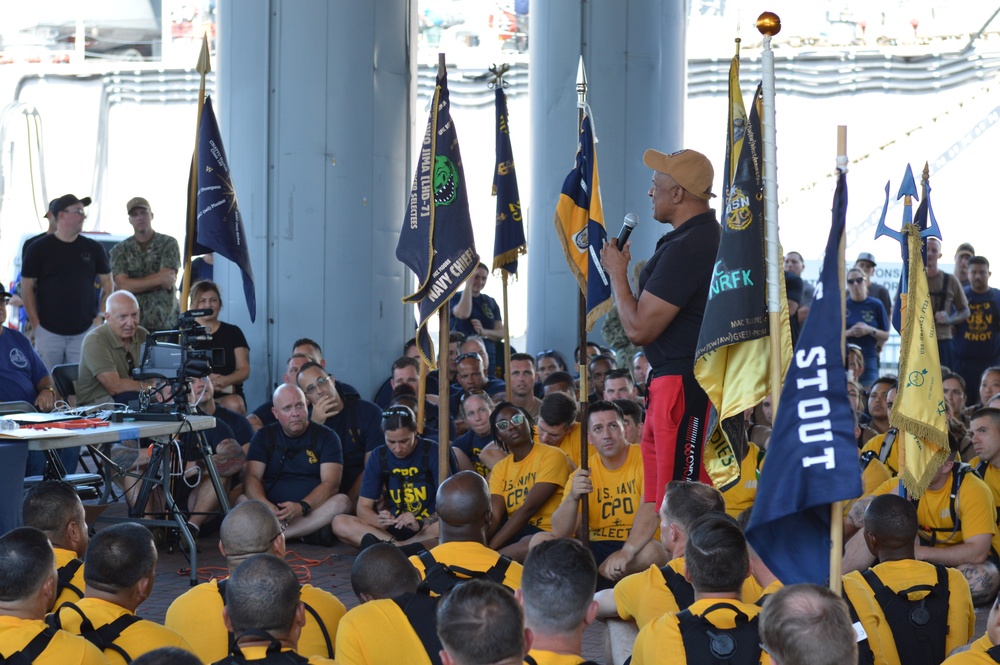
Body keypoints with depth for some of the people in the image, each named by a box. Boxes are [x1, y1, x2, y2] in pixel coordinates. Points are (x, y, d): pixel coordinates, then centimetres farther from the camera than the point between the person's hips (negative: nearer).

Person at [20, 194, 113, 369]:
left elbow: (107, 284, 14)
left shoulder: (94, 248, 8)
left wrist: (100, 316, 2)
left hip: (84, 332, 2)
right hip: (48, 333, -1)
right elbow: (27, 288, 3)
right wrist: (36, 325, -3)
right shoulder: (39, 248, 2)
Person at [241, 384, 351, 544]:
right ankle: (312, 531, -34)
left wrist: (302, 507, -26)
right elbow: (251, 477, -3)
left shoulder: (326, 436, 6)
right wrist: (264, 505, -25)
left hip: (312, 511, 0)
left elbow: (331, 484, -7)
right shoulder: (264, 437, 11)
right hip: (272, 511, 1)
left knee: (342, 502, -30)